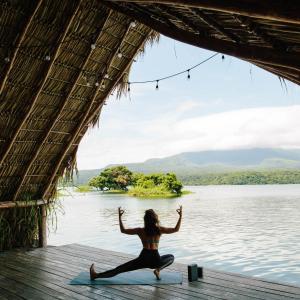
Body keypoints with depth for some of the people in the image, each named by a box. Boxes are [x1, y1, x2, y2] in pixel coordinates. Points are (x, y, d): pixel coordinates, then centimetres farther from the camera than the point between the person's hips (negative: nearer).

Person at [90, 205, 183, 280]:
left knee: (119, 269, 9)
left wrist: (120, 217, 9)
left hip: (143, 259, 0)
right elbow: (176, 229, 5)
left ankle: (95, 275, 9)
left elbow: (123, 230, 4)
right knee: (171, 257, 30)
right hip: (155, 260, 0)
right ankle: (158, 269, 6)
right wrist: (180, 216, 8)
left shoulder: (140, 231, -2)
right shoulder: (159, 230, -2)